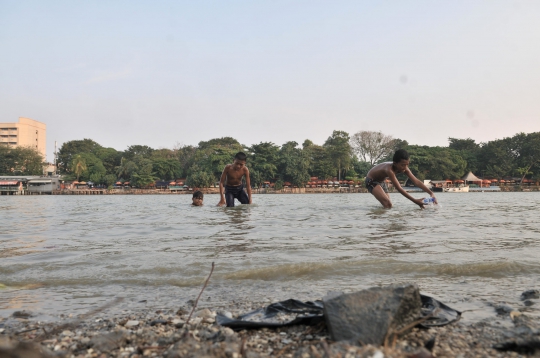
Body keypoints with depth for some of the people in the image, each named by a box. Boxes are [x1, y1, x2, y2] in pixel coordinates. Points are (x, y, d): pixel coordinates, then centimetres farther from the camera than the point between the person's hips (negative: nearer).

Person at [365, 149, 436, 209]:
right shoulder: (389, 169, -40)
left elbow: (416, 182, -18)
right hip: (371, 181, -9)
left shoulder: (404, 169, -18)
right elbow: (399, 189, -44)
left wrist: (431, 193, -29)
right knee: (388, 205, -25)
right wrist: (415, 201, -48)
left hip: (381, 182, 9)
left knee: (388, 206, 10)